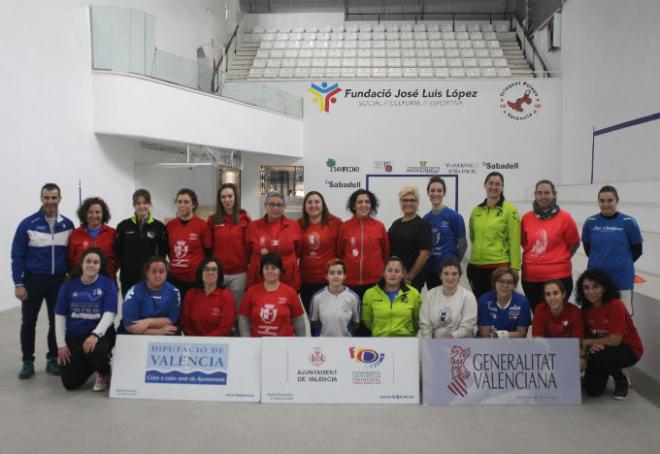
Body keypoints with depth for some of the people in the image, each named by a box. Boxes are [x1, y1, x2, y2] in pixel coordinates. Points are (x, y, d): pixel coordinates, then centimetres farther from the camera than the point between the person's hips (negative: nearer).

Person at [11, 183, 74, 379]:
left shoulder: (68, 225, 2)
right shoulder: (28, 224, -7)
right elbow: (17, 255, -5)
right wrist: (18, 283, -9)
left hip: (59, 281, 2)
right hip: (33, 280, -2)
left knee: (57, 321, 7)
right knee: (28, 322, 6)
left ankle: (53, 359, 20)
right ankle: (28, 362, 19)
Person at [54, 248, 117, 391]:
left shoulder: (108, 284, -6)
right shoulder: (69, 285, 1)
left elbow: (109, 314, -14)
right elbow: (60, 316, 5)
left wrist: (95, 334, -29)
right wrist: (61, 344, 0)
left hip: (99, 333, -3)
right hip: (74, 336, 3)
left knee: (94, 351, -38)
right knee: (70, 383, -5)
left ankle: (103, 373, -1)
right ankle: (88, 363, 30)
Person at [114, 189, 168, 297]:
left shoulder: (159, 227, 1)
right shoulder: (124, 226, 3)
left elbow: (163, 252, 3)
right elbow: (117, 252, 4)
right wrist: (124, 267, -2)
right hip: (128, 278, 1)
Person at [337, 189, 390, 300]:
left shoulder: (380, 226, 3)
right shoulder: (344, 226, 2)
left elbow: (386, 253, 11)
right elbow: (339, 253, 10)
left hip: (375, 282, 0)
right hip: (350, 282, 0)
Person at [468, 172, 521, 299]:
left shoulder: (510, 210, -5)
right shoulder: (476, 211, 10)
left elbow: (514, 242, -8)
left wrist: (514, 269, -11)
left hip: (500, 266, -5)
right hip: (476, 266, 5)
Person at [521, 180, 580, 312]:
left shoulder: (564, 217, -6)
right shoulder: (527, 217, 3)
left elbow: (574, 243, 4)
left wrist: (560, 260, 4)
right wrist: (533, 259, 10)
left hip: (558, 277, -3)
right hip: (530, 277, 4)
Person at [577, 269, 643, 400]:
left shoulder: (615, 305, -23)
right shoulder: (586, 309, -5)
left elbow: (615, 340, -24)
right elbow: (586, 335, -1)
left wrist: (588, 342, -17)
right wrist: (591, 346, -24)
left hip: (628, 350, -5)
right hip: (601, 349, 5)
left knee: (599, 356, -36)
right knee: (593, 390, -9)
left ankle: (621, 380, -4)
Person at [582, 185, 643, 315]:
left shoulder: (628, 222, -8)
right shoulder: (590, 222, -1)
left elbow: (637, 250, 2)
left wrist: (622, 264, 10)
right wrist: (600, 262, 9)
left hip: (621, 278, -2)